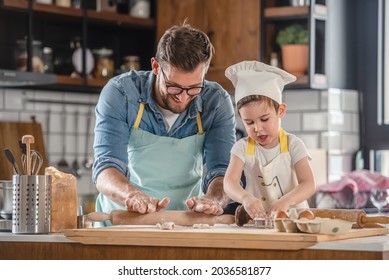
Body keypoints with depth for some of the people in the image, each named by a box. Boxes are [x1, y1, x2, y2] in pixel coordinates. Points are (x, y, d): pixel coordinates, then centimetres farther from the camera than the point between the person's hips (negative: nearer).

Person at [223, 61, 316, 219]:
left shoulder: (293, 145, -3)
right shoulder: (243, 148, 1)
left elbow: (308, 185, -12)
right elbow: (229, 182, -13)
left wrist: (285, 201, -32)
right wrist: (245, 197, -35)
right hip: (256, 217, 2)